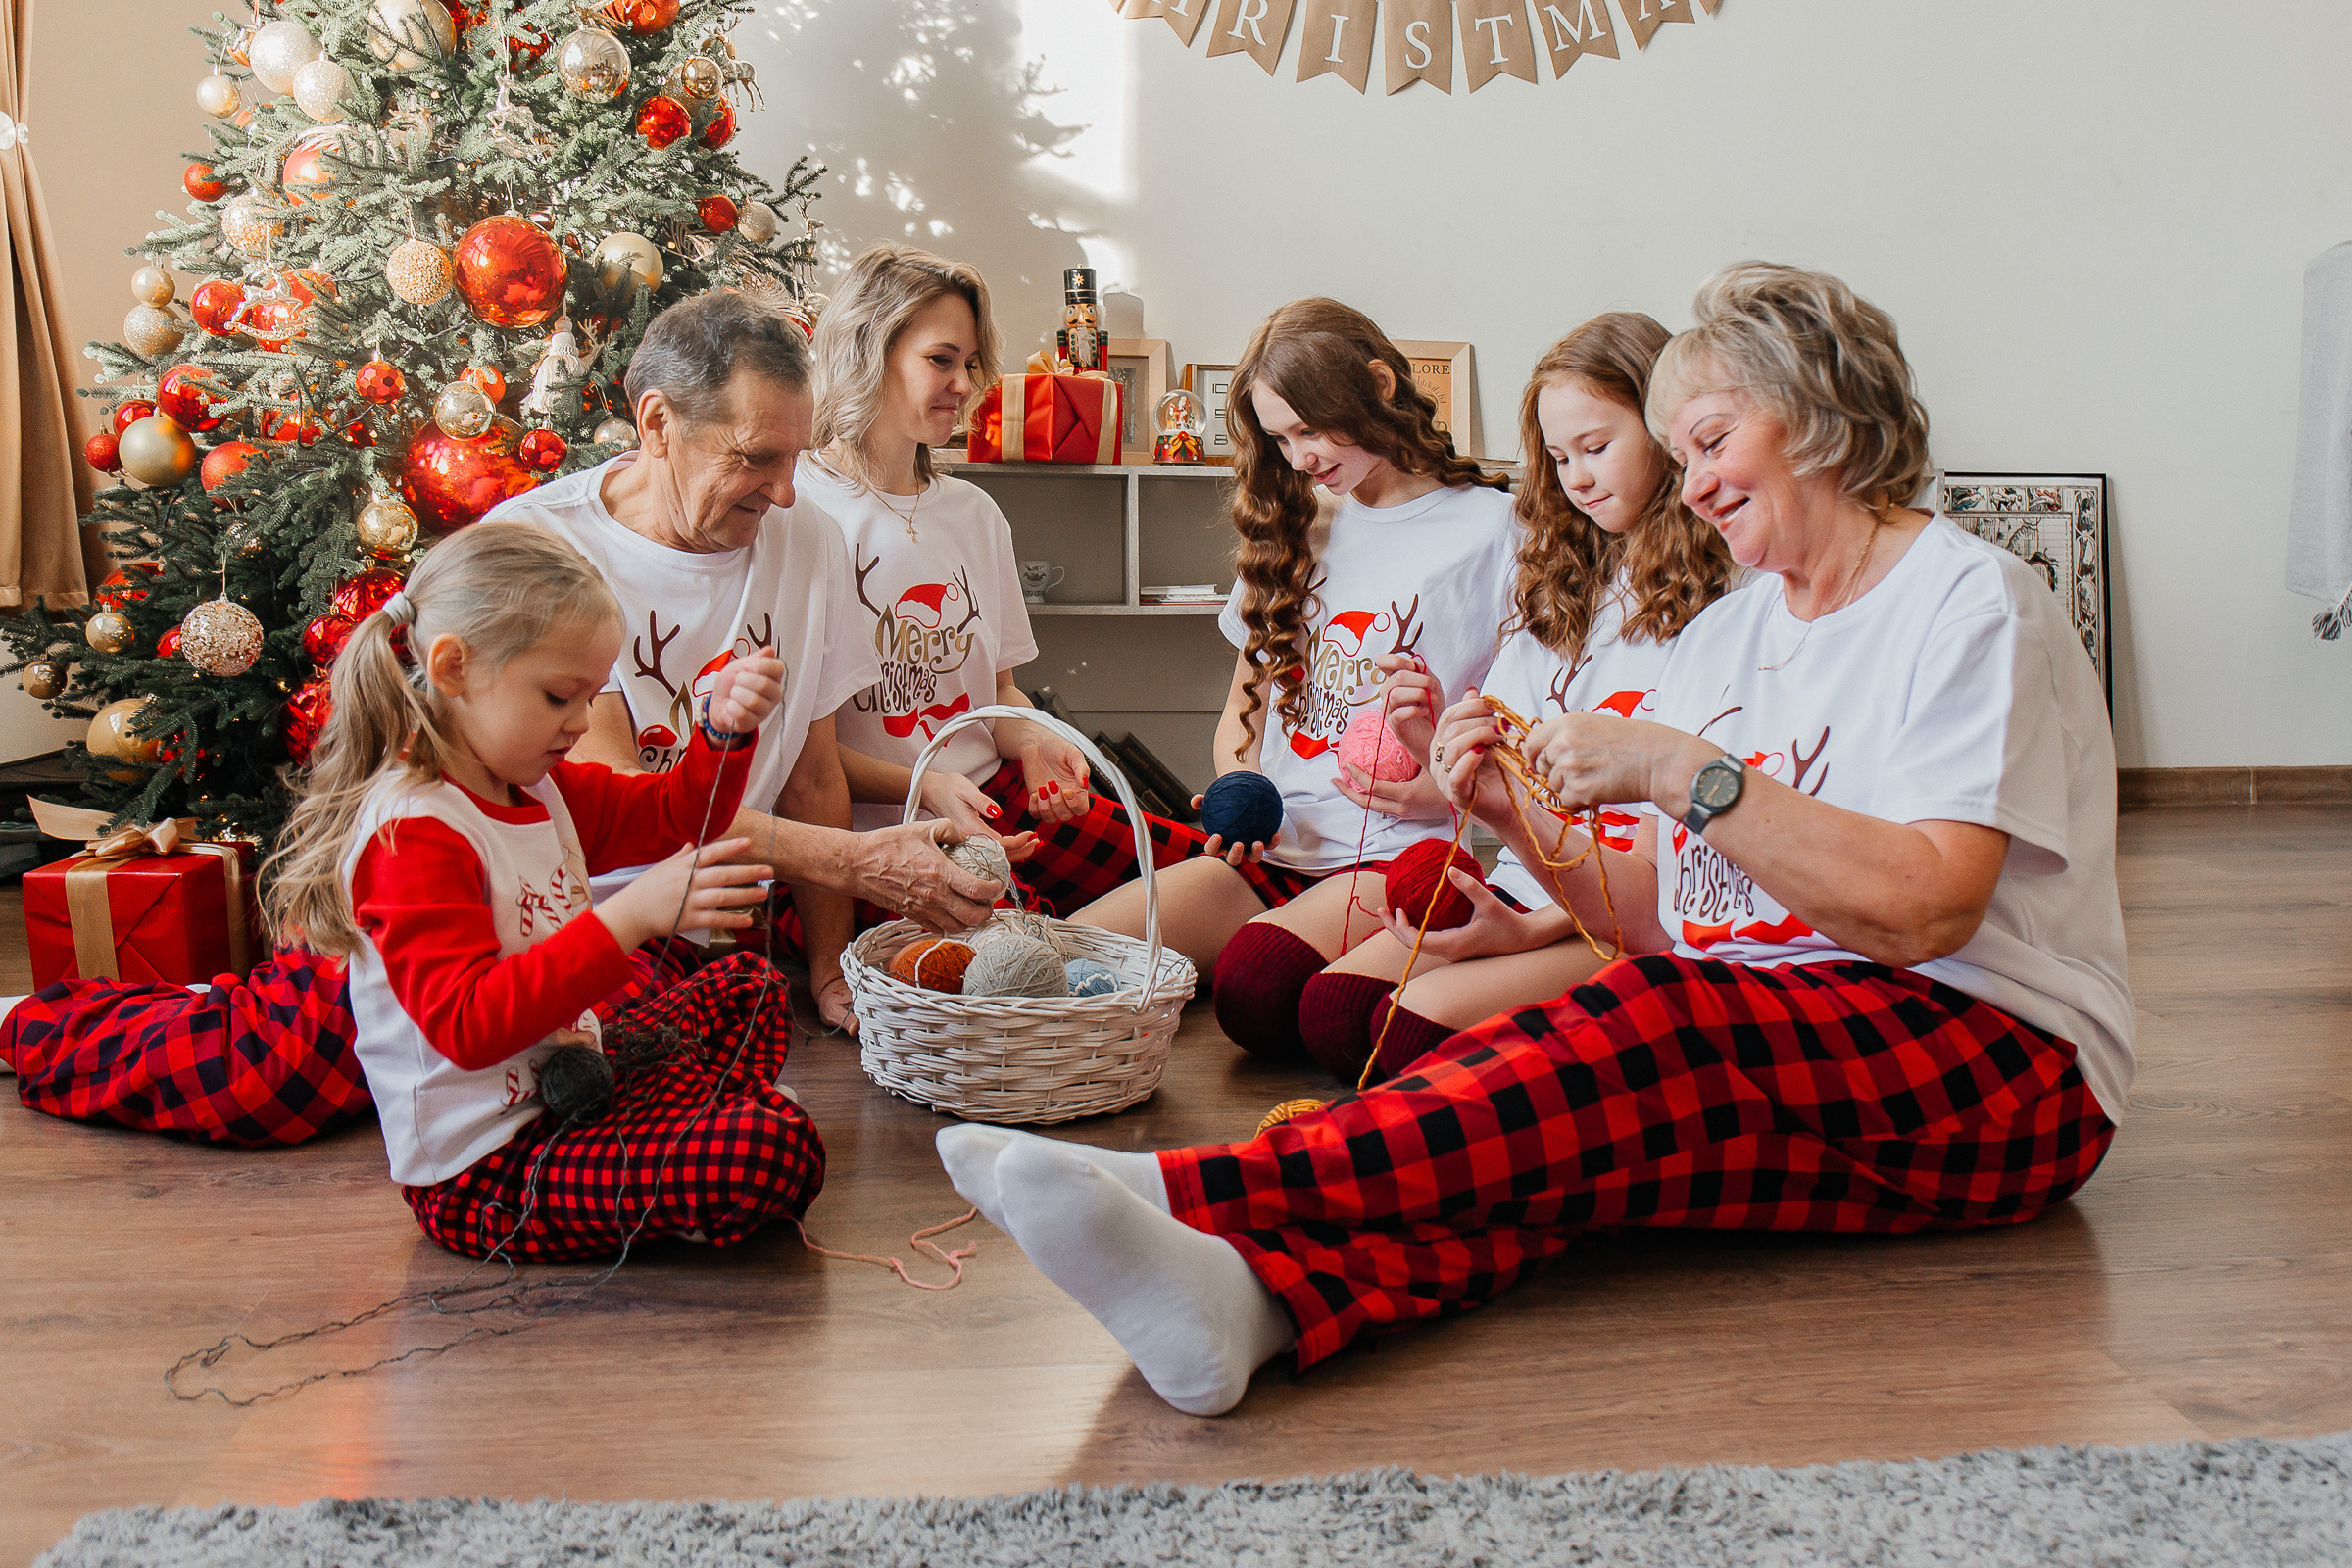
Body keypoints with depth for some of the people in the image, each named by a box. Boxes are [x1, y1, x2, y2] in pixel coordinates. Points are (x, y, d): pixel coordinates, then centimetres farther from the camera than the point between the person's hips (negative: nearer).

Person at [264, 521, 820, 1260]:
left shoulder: (540, 788, 9)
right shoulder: (410, 835, -22)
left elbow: (671, 814, 18)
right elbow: (468, 1025, -32)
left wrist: (725, 728, -4)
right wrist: (634, 915, -38)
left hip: (564, 1082, 11)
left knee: (748, 986, 24)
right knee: (778, 1151, -26)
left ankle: (718, 1110, 4)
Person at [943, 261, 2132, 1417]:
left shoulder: (1972, 603, -3)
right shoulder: (1725, 633, 19)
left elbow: (1924, 909, -19)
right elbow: (1652, 912, 13)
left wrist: (1678, 767, -20)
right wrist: (1521, 821, -5)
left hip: (1999, 1072, -5)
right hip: (1766, 1060, 5)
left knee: (1650, 1033, -35)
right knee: (1545, 1146, -29)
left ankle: (1195, 1196, -47)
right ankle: (1253, 1287, -56)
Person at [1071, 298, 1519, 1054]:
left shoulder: (1492, 530, 2)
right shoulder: (1294, 532, 21)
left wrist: (1444, 793, -15)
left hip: (1398, 858, -5)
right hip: (1272, 852, 5)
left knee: (1256, 979, -36)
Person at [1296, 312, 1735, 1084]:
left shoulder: (1725, 596, -5)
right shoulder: (1557, 586, 18)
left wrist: (1534, 930, -17)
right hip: (1523, 886, 6)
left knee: (1418, 1023, -26)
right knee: (1328, 1005, -17)